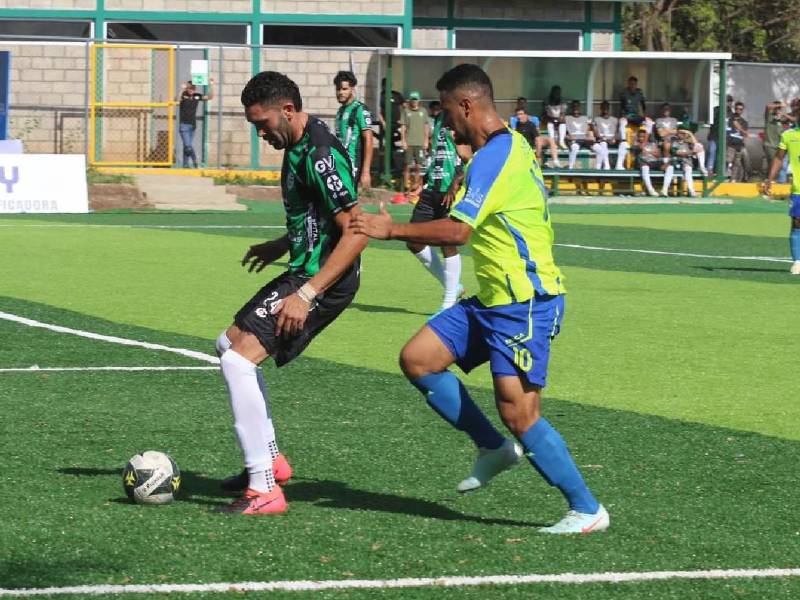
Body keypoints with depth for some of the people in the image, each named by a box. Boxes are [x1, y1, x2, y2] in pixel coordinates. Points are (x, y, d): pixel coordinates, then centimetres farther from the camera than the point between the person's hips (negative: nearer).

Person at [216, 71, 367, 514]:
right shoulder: (299, 146, 10)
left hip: (323, 280, -11)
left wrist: (306, 295, -28)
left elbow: (355, 233, -26)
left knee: (239, 359, -18)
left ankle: (264, 491, -16)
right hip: (305, 272, 11)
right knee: (229, 344, 22)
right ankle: (267, 459, 27)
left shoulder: (320, 155, -22)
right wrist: (282, 245, 22)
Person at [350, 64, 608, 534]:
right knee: (418, 359, 4)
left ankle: (587, 509, -2)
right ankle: (494, 448, 13)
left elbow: (458, 230, -25)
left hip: (525, 301, -10)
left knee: (518, 411, -12)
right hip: (494, 300, 10)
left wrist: (393, 230, -14)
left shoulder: (495, 156, -18)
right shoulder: (511, 147, 14)